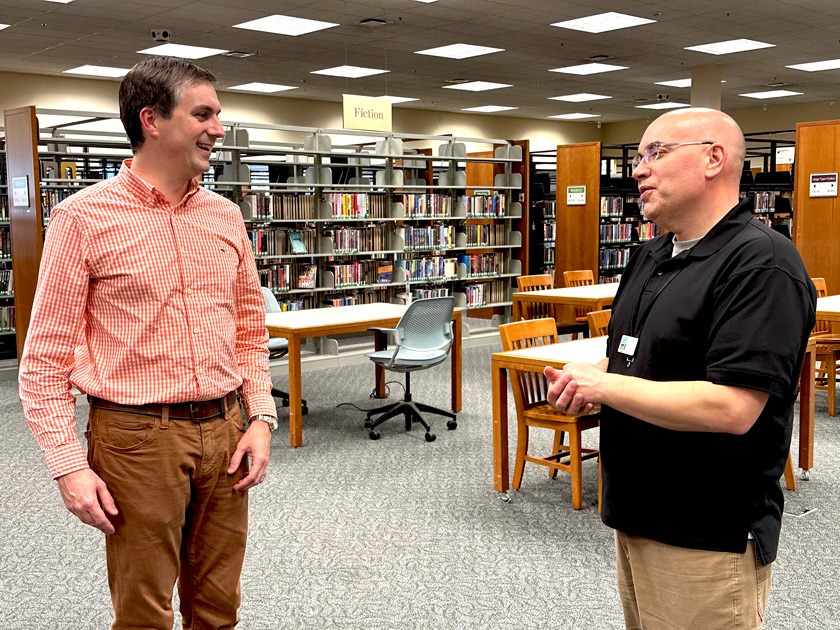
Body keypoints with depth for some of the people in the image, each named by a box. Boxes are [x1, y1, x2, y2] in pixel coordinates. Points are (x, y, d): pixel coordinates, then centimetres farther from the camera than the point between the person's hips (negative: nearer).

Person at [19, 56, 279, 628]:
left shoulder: (226, 215, 8)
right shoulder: (84, 218, -8)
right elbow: (45, 360, -6)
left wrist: (261, 418, 3)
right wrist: (69, 467, -11)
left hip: (225, 432, 5)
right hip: (138, 436, -4)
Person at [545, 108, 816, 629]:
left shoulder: (762, 263, -19)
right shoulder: (650, 257, 10)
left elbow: (731, 408, -29)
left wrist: (605, 385, -20)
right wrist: (586, 379, -3)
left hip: (708, 540, -8)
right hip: (636, 517, 9)